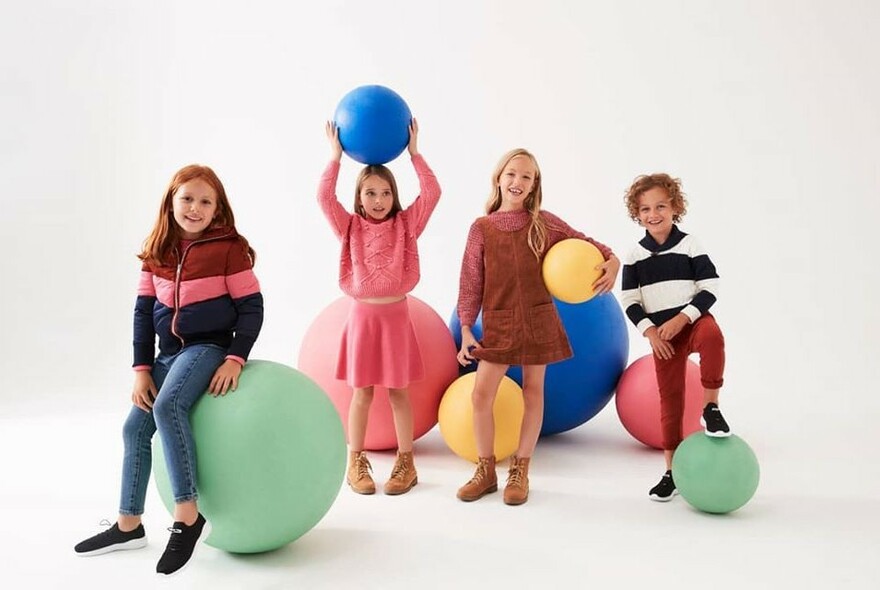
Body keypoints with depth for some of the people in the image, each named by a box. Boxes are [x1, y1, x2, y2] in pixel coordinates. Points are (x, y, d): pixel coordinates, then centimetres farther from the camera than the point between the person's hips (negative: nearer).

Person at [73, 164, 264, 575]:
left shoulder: (228, 248, -10)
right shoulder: (157, 252, 5)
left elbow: (251, 307, -9)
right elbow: (143, 311, 7)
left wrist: (235, 359, -18)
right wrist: (141, 368, 1)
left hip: (208, 347, -7)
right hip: (168, 352, 7)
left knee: (167, 406, -31)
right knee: (135, 426, 4)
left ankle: (188, 516, -26)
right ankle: (128, 525, 19)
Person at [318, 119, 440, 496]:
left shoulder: (406, 224, 2)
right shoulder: (350, 227, 3)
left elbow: (432, 192, -8)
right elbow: (324, 198, -10)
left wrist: (414, 153, -6)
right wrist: (335, 156, -8)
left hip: (396, 315, 0)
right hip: (363, 315, 0)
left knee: (398, 391, 7)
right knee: (361, 393, 6)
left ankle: (406, 463, 16)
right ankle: (356, 464, 16)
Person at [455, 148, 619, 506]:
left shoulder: (544, 223, 1)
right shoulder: (481, 228, 0)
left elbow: (583, 243, 10)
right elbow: (471, 283, 0)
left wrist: (612, 260, -10)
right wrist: (466, 331, -5)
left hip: (539, 320, 0)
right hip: (498, 323, 0)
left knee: (533, 392, 7)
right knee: (481, 394, -5)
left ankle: (520, 472, 21)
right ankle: (486, 470, 15)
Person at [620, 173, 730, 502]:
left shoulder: (689, 245, -2)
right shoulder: (636, 255, 4)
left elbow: (710, 287, -5)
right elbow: (629, 301, 4)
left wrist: (682, 318, -16)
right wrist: (649, 331, -9)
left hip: (694, 320, -2)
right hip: (661, 334, 2)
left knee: (712, 336, -39)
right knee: (669, 397, 5)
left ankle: (711, 407, -21)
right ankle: (672, 470, 16)